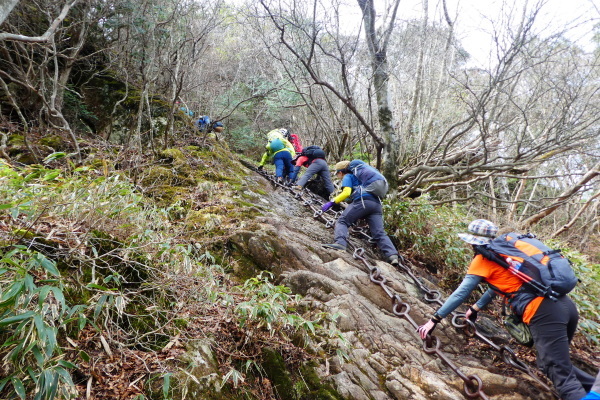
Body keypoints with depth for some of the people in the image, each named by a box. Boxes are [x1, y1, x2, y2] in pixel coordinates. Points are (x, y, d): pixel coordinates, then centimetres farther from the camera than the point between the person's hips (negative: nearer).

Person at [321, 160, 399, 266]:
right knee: (379, 233, -1)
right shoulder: (358, 177, 39)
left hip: (363, 201, -7)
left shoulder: (348, 177, 16)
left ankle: (340, 243, -28)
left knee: (342, 221, -3)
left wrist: (332, 202, -3)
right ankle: (392, 255, -19)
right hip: (377, 204, 7)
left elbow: (346, 193, -3)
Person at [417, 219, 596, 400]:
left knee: (563, 378, -5)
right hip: (566, 305, 9)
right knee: (560, 364, 26)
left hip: (543, 312, -9)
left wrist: (434, 319, 5)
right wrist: (475, 308, 43)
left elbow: (461, 293, 0)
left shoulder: (482, 258, 1)